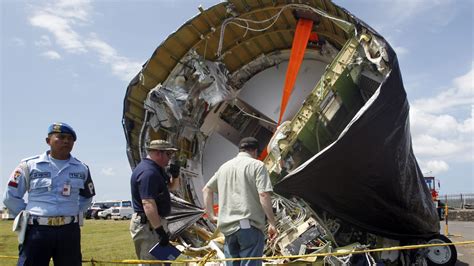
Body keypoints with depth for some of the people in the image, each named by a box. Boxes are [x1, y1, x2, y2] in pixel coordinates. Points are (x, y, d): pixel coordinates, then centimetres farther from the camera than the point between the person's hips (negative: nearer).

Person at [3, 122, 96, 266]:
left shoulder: (81, 169, 9)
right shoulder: (30, 165, 1)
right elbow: (10, 197, 6)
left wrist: (74, 213, 11)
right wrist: (28, 216, 2)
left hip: (69, 231, 3)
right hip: (37, 230, -2)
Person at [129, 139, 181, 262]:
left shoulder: (156, 169, 11)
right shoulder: (148, 172, -22)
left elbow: (173, 187, 24)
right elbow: (148, 205, -29)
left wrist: (175, 175, 2)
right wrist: (160, 231, -27)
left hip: (154, 222, 11)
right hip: (147, 225, -11)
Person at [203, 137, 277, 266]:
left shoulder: (224, 166, 17)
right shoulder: (257, 165, -2)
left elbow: (206, 190, 21)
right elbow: (264, 195, -12)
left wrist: (211, 215, 21)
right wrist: (272, 223, -8)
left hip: (228, 226, 6)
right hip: (250, 226, -6)